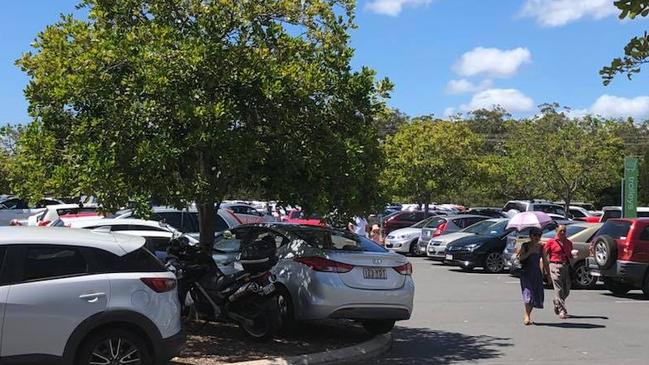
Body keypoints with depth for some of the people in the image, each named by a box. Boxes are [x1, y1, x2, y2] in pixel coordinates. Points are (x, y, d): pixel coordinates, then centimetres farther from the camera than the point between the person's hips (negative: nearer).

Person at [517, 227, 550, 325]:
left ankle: (528, 315, 18)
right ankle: (527, 316, -18)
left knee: (537, 295, 3)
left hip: (537, 273, 5)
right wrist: (529, 252, -21)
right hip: (526, 273, -5)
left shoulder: (541, 247, 9)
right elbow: (519, 258, -13)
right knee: (528, 292, -17)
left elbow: (544, 261, 16)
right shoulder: (525, 246, -3)